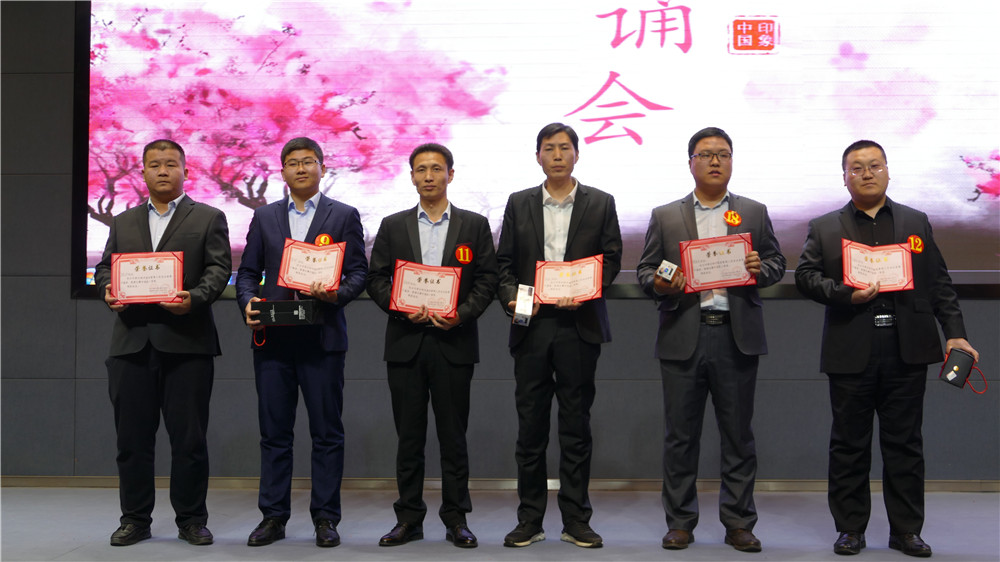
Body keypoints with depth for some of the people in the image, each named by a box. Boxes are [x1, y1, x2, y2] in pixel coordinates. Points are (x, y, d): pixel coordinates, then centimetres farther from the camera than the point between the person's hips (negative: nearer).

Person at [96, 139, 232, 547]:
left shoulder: (208, 219, 8)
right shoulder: (123, 222, 20)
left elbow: (218, 268, -2)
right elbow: (105, 266, 17)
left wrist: (194, 298, -19)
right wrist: (108, 291, -6)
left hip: (187, 343, -3)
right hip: (131, 342, 3)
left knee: (189, 437, 0)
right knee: (132, 436, 6)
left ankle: (191, 520, 12)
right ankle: (135, 520, 17)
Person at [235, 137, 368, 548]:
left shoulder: (344, 216, 7)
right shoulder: (264, 217, 15)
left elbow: (358, 271, 3)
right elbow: (248, 271, 13)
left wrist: (336, 294, -16)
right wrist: (248, 302, -6)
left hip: (322, 339, -2)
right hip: (272, 339, 2)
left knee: (327, 432, 1)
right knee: (274, 432, 6)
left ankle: (325, 518, 9)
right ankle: (273, 516, 14)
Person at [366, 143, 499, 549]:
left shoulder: (474, 225, 7)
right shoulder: (393, 226, 10)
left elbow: (487, 279, 3)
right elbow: (376, 278, 7)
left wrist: (463, 313, -12)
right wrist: (401, 308, -10)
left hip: (453, 343, -1)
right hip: (406, 343, 1)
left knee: (453, 435, 3)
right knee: (409, 435, 5)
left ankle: (456, 519, 12)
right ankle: (409, 518, 14)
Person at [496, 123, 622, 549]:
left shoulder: (600, 203, 7)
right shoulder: (519, 204, 11)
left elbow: (611, 259, 4)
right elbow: (504, 262, 9)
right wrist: (511, 298, -9)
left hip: (578, 325, -1)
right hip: (531, 325, 1)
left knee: (576, 425, 2)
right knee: (530, 425, 4)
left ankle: (576, 521, 10)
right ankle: (529, 520, 12)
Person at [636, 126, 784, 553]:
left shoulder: (755, 213, 12)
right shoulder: (665, 217, 11)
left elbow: (776, 264, 12)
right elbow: (645, 270, 9)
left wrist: (759, 269, -10)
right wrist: (659, 283, -12)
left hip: (737, 337, 0)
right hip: (683, 337, 0)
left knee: (738, 434, 4)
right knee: (680, 435, 4)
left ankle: (738, 522, 14)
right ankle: (680, 522, 14)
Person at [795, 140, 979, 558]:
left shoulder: (916, 222, 13)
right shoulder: (824, 228, 10)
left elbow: (939, 284, 10)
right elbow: (805, 276, 2)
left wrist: (955, 333, 1)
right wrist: (844, 293, -14)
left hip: (906, 352, 1)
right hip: (850, 354, -1)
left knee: (904, 443, 5)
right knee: (849, 444, 5)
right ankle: (850, 528, 15)